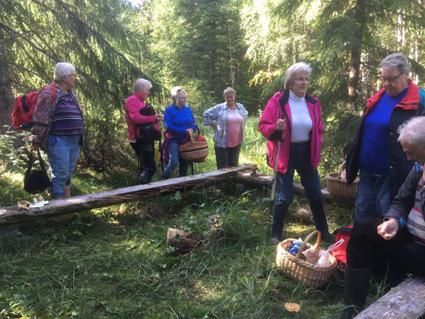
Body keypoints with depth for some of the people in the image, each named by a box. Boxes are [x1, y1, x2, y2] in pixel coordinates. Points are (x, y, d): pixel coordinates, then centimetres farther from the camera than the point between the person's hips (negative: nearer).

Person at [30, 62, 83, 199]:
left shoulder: (71, 94, 17)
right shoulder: (49, 94, -11)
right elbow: (40, 120, -12)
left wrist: (79, 137, 24)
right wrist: (36, 141, -11)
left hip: (74, 141, 8)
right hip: (58, 141, -8)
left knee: (68, 173, 15)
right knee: (60, 174, -4)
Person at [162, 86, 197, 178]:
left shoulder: (188, 109, 8)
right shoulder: (169, 110, -8)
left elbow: (193, 124, 13)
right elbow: (169, 126, -16)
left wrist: (191, 129, -12)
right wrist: (185, 131, -19)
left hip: (186, 140, 5)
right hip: (174, 140, -5)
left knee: (185, 163, 9)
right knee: (173, 162, -19)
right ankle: (163, 180, -2)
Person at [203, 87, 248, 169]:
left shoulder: (240, 107, 7)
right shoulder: (219, 108, -7)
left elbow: (245, 114, 27)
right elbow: (207, 114, -1)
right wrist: (214, 126, -4)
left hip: (237, 143, 5)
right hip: (222, 143, -4)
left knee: (234, 166, 15)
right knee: (222, 168, 1)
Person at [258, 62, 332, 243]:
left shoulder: (313, 103, 3)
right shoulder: (278, 100, -12)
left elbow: (319, 128, 16)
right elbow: (263, 125, -12)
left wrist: (316, 147, 5)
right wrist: (276, 128, -31)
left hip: (306, 153, 5)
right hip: (285, 154, -5)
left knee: (315, 194, 14)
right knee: (284, 197, 0)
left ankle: (323, 231, 33)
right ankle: (276, 234, 19)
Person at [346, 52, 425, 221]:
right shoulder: (378, 98, 11)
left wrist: (408, 174, -19)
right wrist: (351, 162, 14)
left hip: (393, 174, -6)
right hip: (367, 171, 7)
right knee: (362, 213, 17)